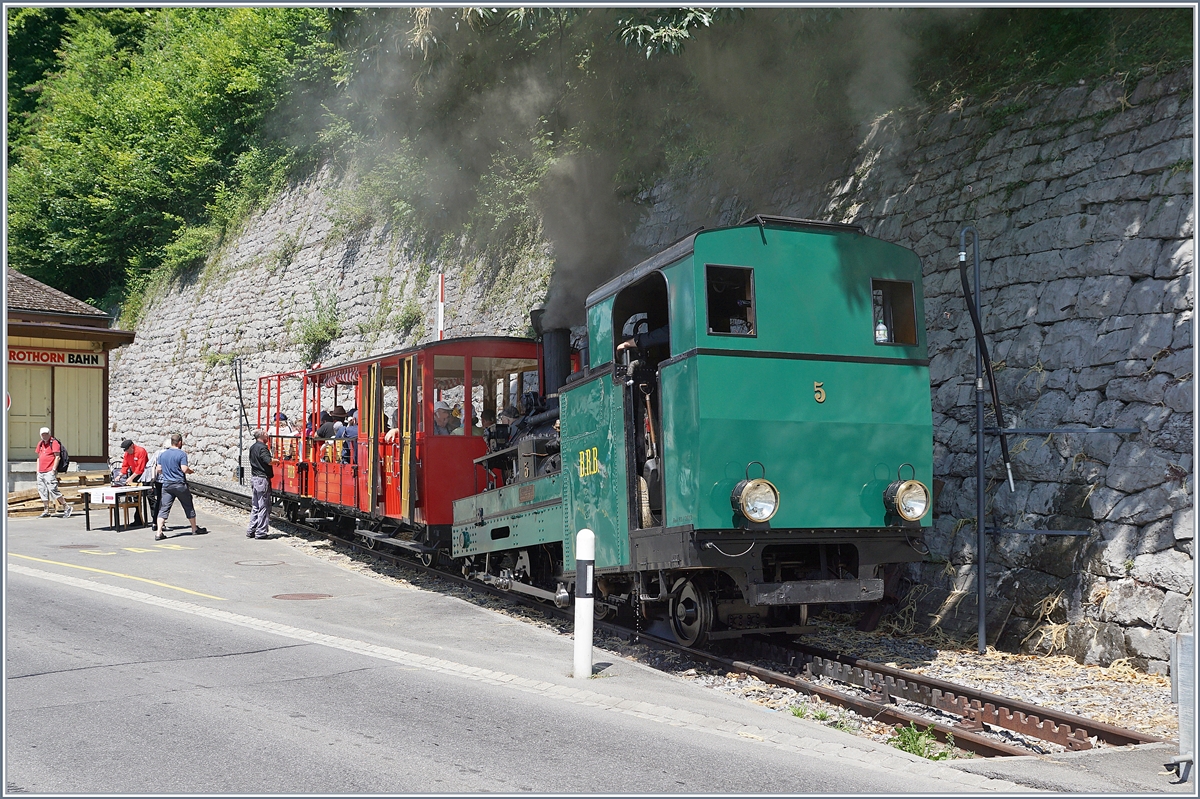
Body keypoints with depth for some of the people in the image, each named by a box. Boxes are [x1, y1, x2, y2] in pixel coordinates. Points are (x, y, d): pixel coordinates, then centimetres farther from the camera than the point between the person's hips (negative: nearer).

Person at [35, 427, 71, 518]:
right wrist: (38, 470, 17)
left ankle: (66, 507, -5)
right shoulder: (40, 444, 17)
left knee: (53, 490, -13)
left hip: (50, 472, -8)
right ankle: (46, 511, 12)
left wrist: (54, 469, -16)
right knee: (42, 491, 7)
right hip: (41, 472, 8)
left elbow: (57, 456, -11)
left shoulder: (54, 442, -6)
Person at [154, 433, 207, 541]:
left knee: (164, 508, 1)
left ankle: (159, 533, -10)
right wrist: (190, 471, 4)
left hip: (166, 485, 4)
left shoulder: (162, 455, 7)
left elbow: (159, 470, 8)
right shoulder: (182, 454, -10)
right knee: (188, 507, 12)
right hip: (180, 485, -4)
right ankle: (194, 529, 23)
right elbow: (184, 469, -17)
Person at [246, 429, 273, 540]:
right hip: (262, 478, -9)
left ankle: (251, 531, 15)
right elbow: (269, 461, -26)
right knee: (264, 506, -4)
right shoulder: (262, 448, -15)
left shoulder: (252, 447, 14)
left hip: (254, 478, 9)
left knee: (255, 506, 13)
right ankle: (261, 532, -3)